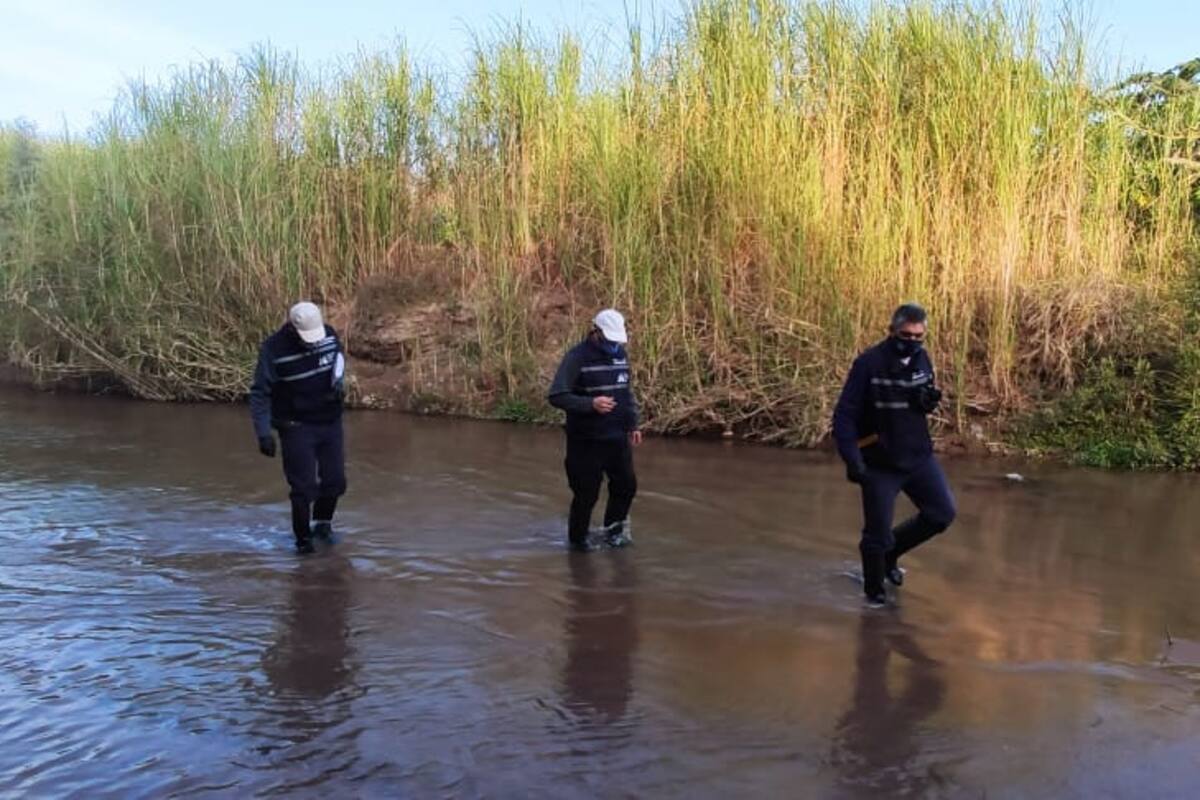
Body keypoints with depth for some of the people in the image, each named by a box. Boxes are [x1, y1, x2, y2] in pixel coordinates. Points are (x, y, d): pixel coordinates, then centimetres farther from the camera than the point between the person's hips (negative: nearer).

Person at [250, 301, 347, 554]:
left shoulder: (329, 334, -7)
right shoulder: (274, 348, -19)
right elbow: (260, 393, -16)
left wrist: (339, 380, -3)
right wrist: (264, 433, -22)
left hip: (330, 421, 4)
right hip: (296, 426, -4)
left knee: (335, 480, 9)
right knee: (303, 486, -5)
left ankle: (323, 523, 35)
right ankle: (303, 537, 15)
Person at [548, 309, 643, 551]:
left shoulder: (620, 354, 8)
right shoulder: (577, 357, -13)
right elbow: (556, 396, -18)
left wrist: (632, 424, 15)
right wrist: (590, 403, -28)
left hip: (618, 438, 6)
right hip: (586, 440, -6)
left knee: (626, 485, 13)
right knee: (586, 492, 0)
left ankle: (613, 527, 38)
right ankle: (577, 539, 23)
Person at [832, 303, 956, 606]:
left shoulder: (921, 359, 2)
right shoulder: (868, 364, -17)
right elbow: (844, 415, -17)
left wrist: (930, 400, -9)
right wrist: (852, 460, -24)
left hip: (919, 458, 6)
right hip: (880, 464, -5)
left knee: (942, 514, 5)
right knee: (877, 533, 2)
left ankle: (891, 551, 29)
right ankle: (874, 591, 27)